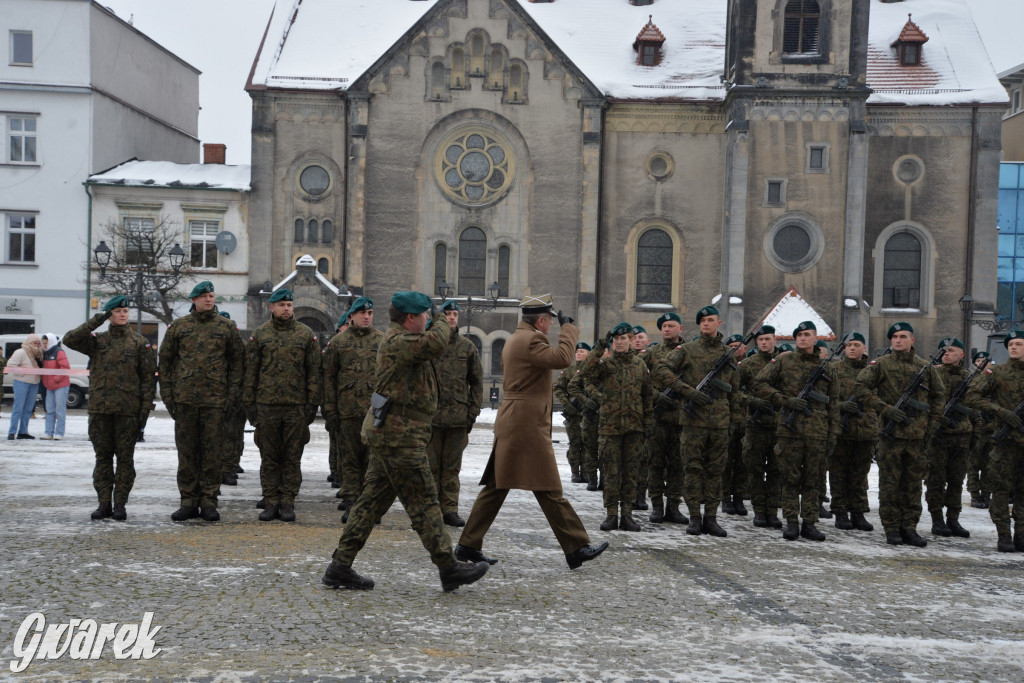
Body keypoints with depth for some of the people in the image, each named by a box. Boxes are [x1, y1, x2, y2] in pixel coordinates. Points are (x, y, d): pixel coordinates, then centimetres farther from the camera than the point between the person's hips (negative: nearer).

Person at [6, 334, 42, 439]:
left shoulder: (39, 354, 14)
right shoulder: (21, 353, -7)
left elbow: (40, 368, 23)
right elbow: (11, 365, -12)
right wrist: (23, 371, -18)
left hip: (34, 384, 7)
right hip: (21, 382, -7)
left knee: (28, 409, 9)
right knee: (18, 408, -8)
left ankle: (23, 432, 16)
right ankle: (12, 432, -5)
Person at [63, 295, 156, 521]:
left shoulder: (140, 343, 5)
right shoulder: (97, 341, 11)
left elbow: (149, 377, 2)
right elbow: (70, 340, -5)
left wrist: (146, 408, -6)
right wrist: (95, 321, -10)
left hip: (128, 410, -2)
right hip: (100, 409, 2)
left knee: (124, 458, 2)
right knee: (103, 457, 6)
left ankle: (120, 505, 7)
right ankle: (104, 504, 12)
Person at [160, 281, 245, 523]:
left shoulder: (226, 327, 6)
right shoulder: (178, 326, 7)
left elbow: (236, 361, 7)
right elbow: (165, 361, 9)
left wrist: (232, 394, -2)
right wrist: (167, 395, 2)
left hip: (215, 400, -1)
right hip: (184, 399, 1)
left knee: (213, 452, 1)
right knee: (187, 452, 5)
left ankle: (208, 502, 8)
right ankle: (189, 501, 12)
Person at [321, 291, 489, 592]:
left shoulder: (399, 340, 18)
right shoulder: (397, 341, -17)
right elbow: (436, 343, -32)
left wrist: (434, 325, 5)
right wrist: (441, 321, -12)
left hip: (389, 434, 11)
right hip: (399, 435, -11)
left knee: (373, 499, 11)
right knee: (423, 502, -4)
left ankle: (340, 566, 13)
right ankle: (449, 568, 3)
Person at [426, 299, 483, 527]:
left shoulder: (468, 347, 8)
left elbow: (477, 381, 12)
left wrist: (472, 412, 5)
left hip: (458, 417, 2)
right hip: (431, 416, -2)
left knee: (452, 466, 6)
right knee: (431, 465, 4)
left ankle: (449, 510, 11)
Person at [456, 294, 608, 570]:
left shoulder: (514, 339, 19)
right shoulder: (530, 340, -14)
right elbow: (562, 358, -25)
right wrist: (568, 328, -10)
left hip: (510, 422, 10)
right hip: (527, 425, -10)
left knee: (496, 486, 11)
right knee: (549, 489, -5)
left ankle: (469, 545, 14)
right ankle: (576, 547, 1)